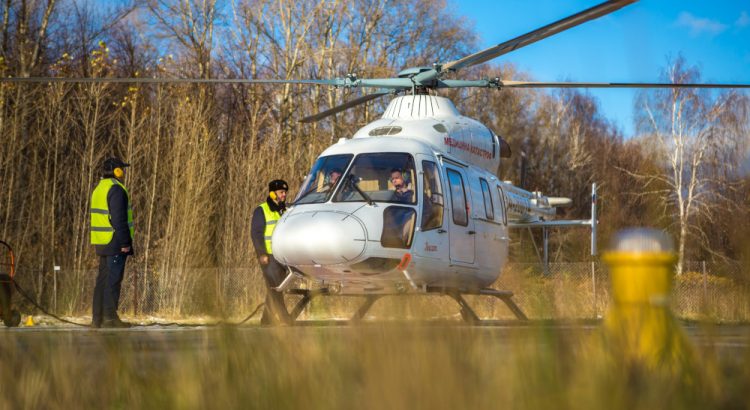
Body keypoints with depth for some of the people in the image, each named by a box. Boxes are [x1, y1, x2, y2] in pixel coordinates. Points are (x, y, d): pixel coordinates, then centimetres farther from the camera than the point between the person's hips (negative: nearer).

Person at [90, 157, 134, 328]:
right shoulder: (116, 189, -13)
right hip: (115, 242, -9)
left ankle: (97, 318, 13)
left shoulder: (99, 189, 18)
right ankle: (110, 317, -9)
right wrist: (125, 242, -18)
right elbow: (119, 219, -20)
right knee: (113, 280, -7)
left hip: (101, 243, 9)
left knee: (103, 279, 12)